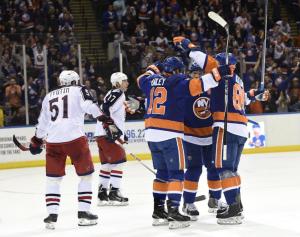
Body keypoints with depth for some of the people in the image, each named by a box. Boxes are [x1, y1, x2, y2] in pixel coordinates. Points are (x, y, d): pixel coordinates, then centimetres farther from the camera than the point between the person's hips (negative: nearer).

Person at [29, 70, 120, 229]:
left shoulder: (49, 96, 22)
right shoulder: (79, 91, 9)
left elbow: (42, 122, 27)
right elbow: (90, 106, -10)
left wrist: (36, 141, 39)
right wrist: (106, 120, -12)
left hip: (53, 140, 4)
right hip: (75, 138, -4)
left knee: (53, 178, 13)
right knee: (86, 174, 10)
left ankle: (52, 215, 6)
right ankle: (83, 213, 5)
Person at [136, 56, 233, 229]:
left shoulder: (152, 80, 13)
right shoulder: (177, 83, -8)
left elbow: (141, 80, 35)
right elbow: (196, 85, -22)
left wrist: (152, 70, 52)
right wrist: (218, 73, -22)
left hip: (152, 133, 8)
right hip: (170, 135, -8)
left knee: (163, 172, 17)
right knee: (176, 173, -5)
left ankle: (158, 211, 19)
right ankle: (173, 212, -15)